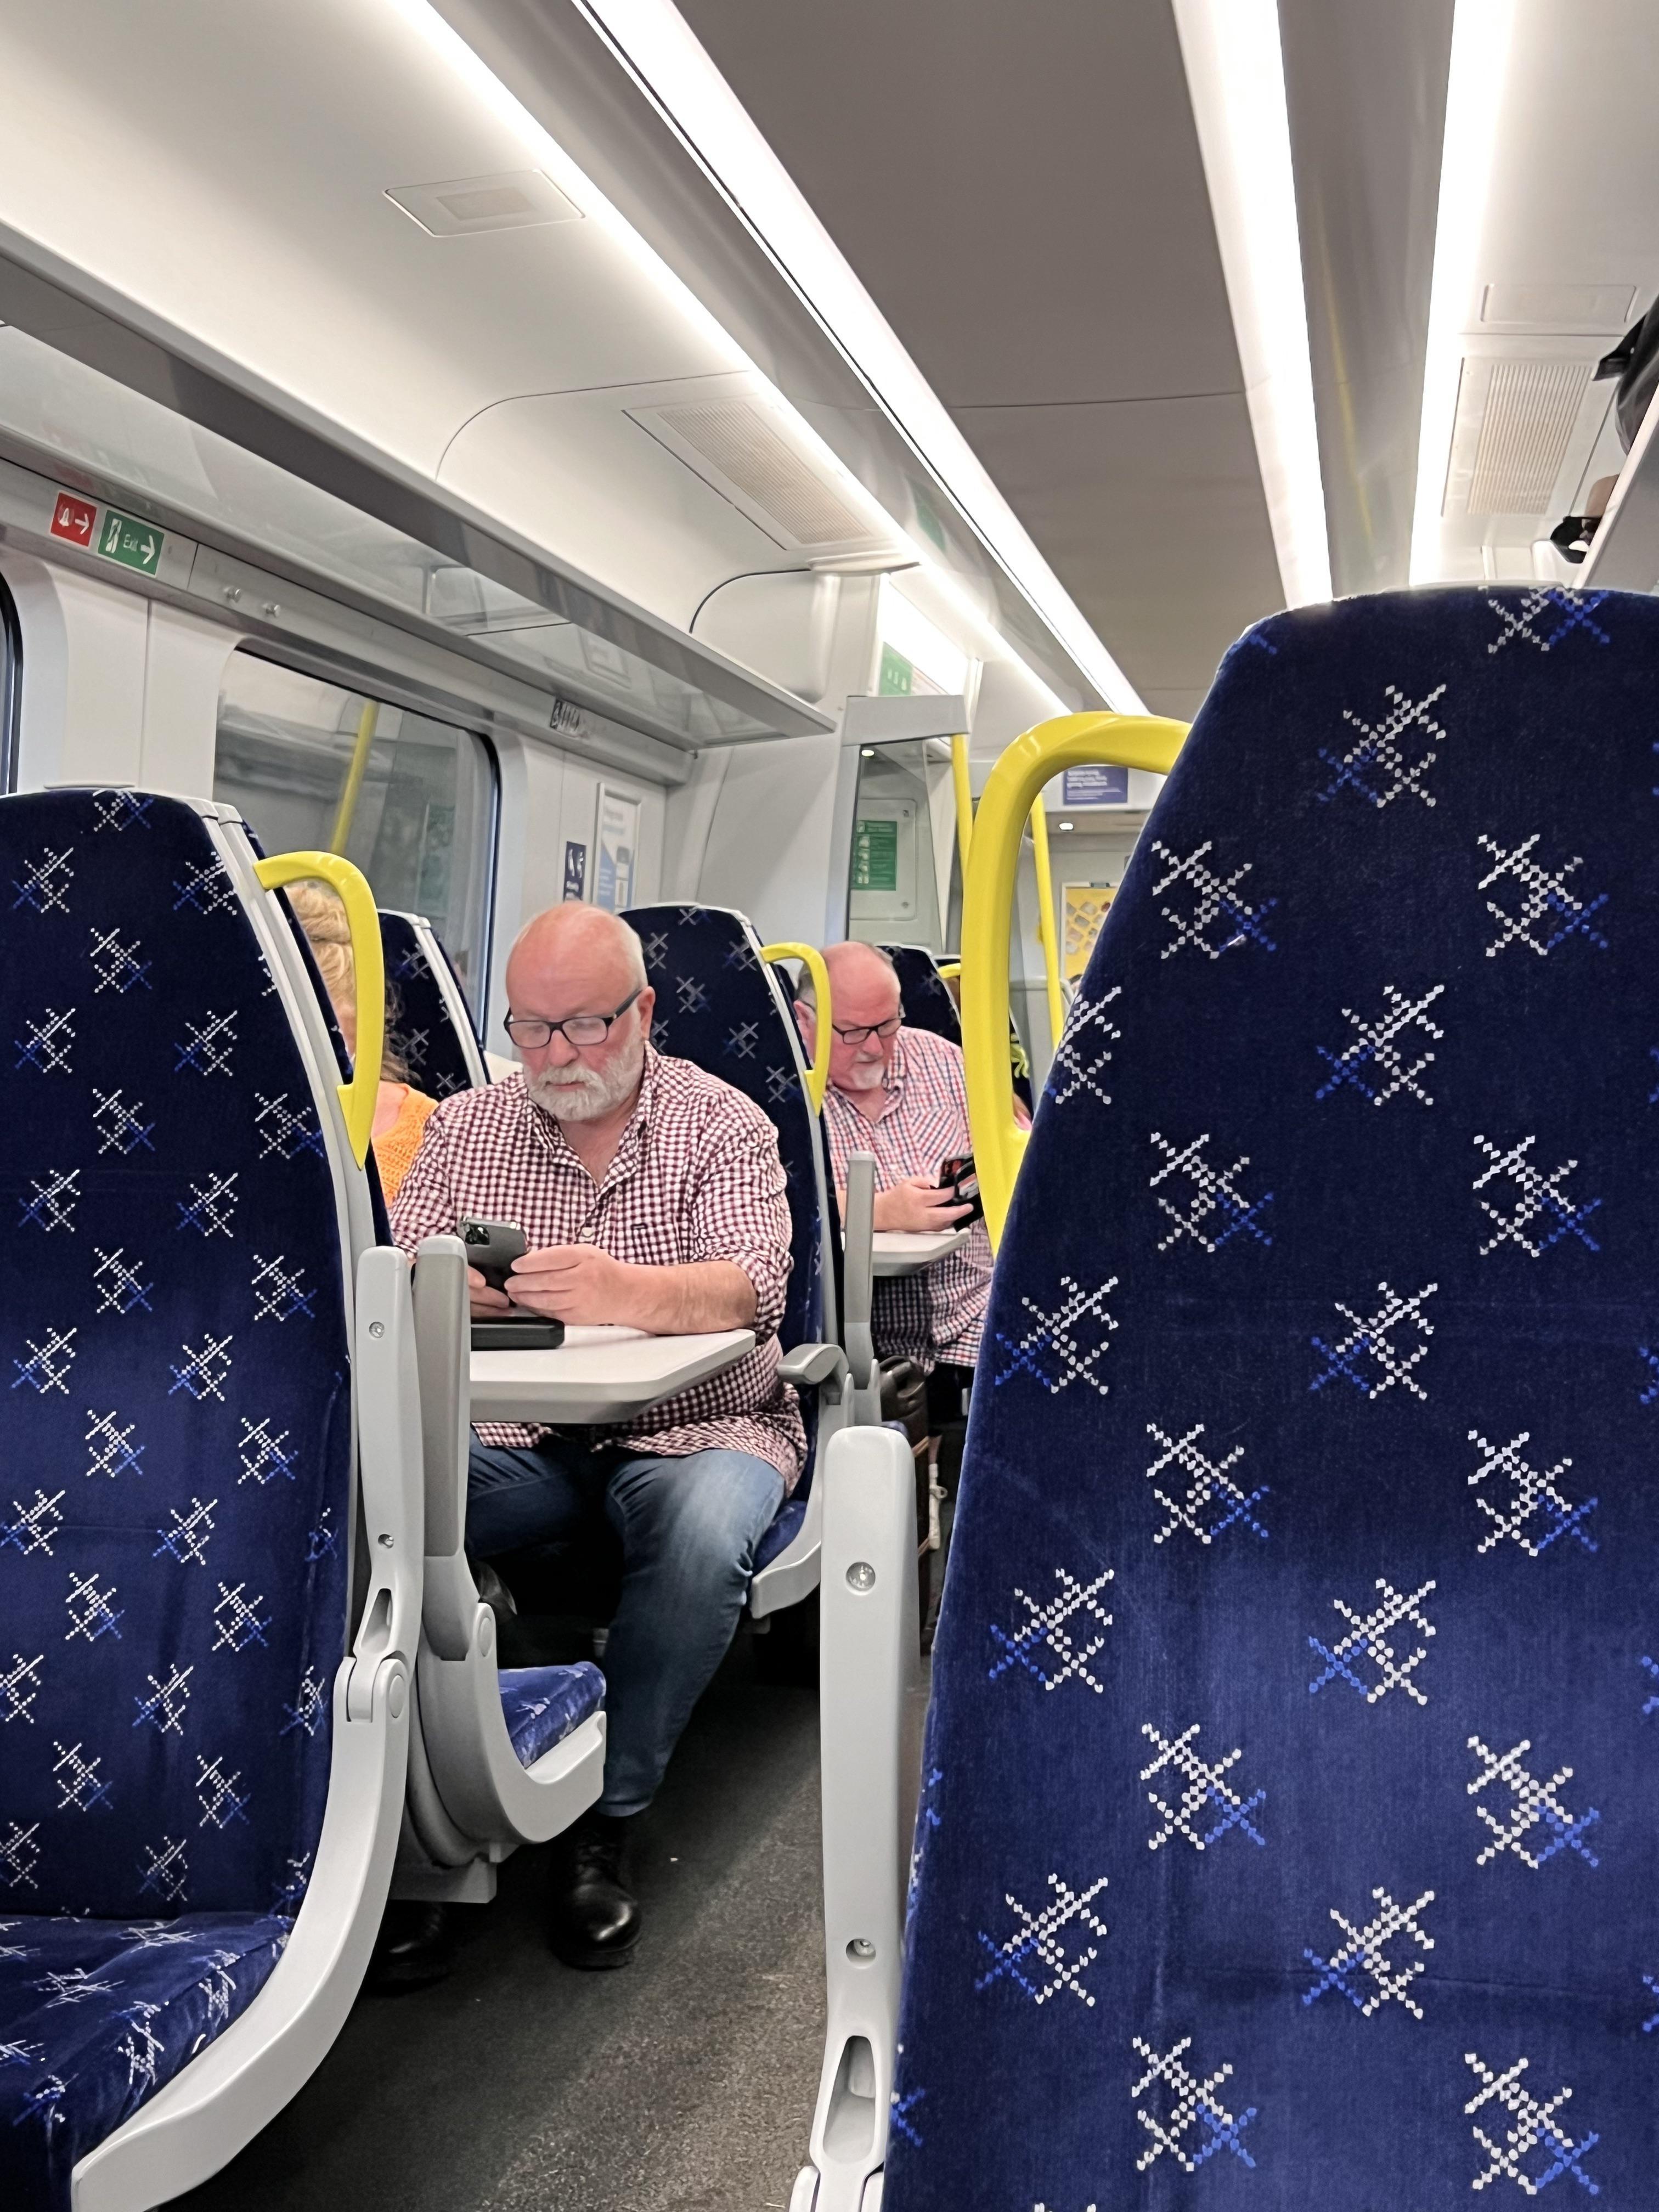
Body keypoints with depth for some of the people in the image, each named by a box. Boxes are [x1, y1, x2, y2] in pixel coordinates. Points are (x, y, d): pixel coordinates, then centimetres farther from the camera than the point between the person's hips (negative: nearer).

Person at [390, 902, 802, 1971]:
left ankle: (607, 1820, -17)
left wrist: (623, 1291, -39)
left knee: (703, 1532, -35)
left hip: (697, 1430, -2)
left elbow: (753, 1291, -17)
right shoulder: (465, 1127, 10)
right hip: (522, 1441, 3)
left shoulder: (722, 1124, -1)